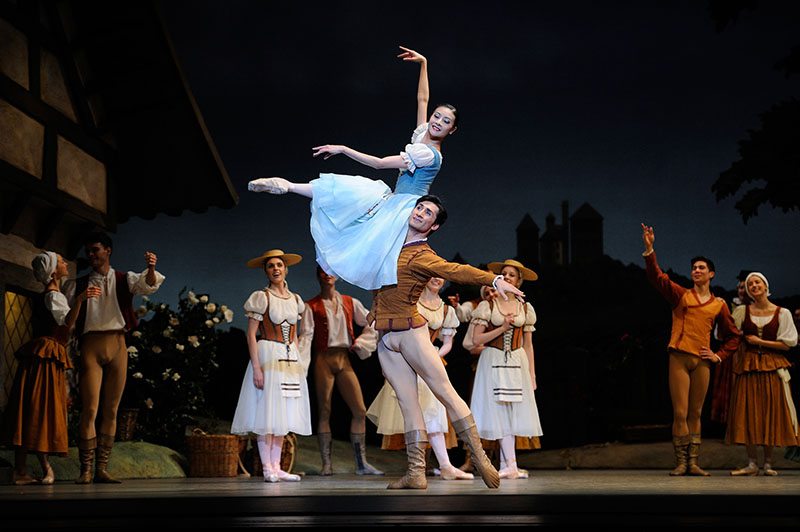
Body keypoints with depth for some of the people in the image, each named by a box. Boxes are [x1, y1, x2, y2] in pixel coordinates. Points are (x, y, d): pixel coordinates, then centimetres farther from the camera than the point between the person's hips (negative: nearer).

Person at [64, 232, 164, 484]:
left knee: (111, 410, 2)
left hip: (116, 345, 1)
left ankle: (102, 469, 6)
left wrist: (151, 269, -28)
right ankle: (85, 470, -8)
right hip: (90, 345, -1)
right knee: (90, 408, -10)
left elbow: (148, 285, -8)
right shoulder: (78, 285, 16)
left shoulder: (124, 280, 12)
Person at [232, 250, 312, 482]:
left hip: (290, 359, 6)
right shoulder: (261, 298, -4)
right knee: (266, 413, -8)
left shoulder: (294, 299, 13)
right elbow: (251, 335, -8)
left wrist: (299, 363, 12)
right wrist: (256, 367, -16)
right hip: (267, 356, -6)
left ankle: (277, 467, 9)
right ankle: (267, 468, -5)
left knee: (283, 415, 5)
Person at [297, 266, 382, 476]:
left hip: (344, 358, 3)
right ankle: (326, 464, 0)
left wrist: (359, 343, 6)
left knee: (360, 411, -4)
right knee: (324, 412, -2)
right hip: (323, 359, -3)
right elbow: (306, 335, -3)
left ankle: (361, 463, 2)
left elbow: (372, 324, 19)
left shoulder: (350, 303, 13)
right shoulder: (311, 306, 6)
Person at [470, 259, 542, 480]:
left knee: (513, 412, -2)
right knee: (500, 412, -7)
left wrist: (532, 373, 9)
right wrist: (501, 328, -12)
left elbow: (528, 345, 13)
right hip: (493, 362, -3)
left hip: (517, 363, 3)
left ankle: (506, 464, 1)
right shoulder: (487, 306, 2)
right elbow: (477, 340, -3)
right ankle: (511, 466, -8)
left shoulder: (525, 308, 11)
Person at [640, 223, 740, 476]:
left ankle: (693, 463, 8)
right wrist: (649, 249, -16)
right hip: (679, 358, -2)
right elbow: (656, 276, -3)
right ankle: (681, 462, -1)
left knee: (695, 414, 5)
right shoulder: (681, 295, 9)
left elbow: (732, 336, 22)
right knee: (680, 413, -6)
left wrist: (719, 356, 8)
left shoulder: (719, 305, 14)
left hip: (702, 362, 2)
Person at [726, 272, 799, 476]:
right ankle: (752, 463, 1)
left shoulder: (782, 313, 2)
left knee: (771, 414, -2)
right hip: (748, 366, 1)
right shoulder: (742, 312, 7)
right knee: (748, 414, -4)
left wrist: (760, 341, -5)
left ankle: (768, 463, 7)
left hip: (772, 367, -1)